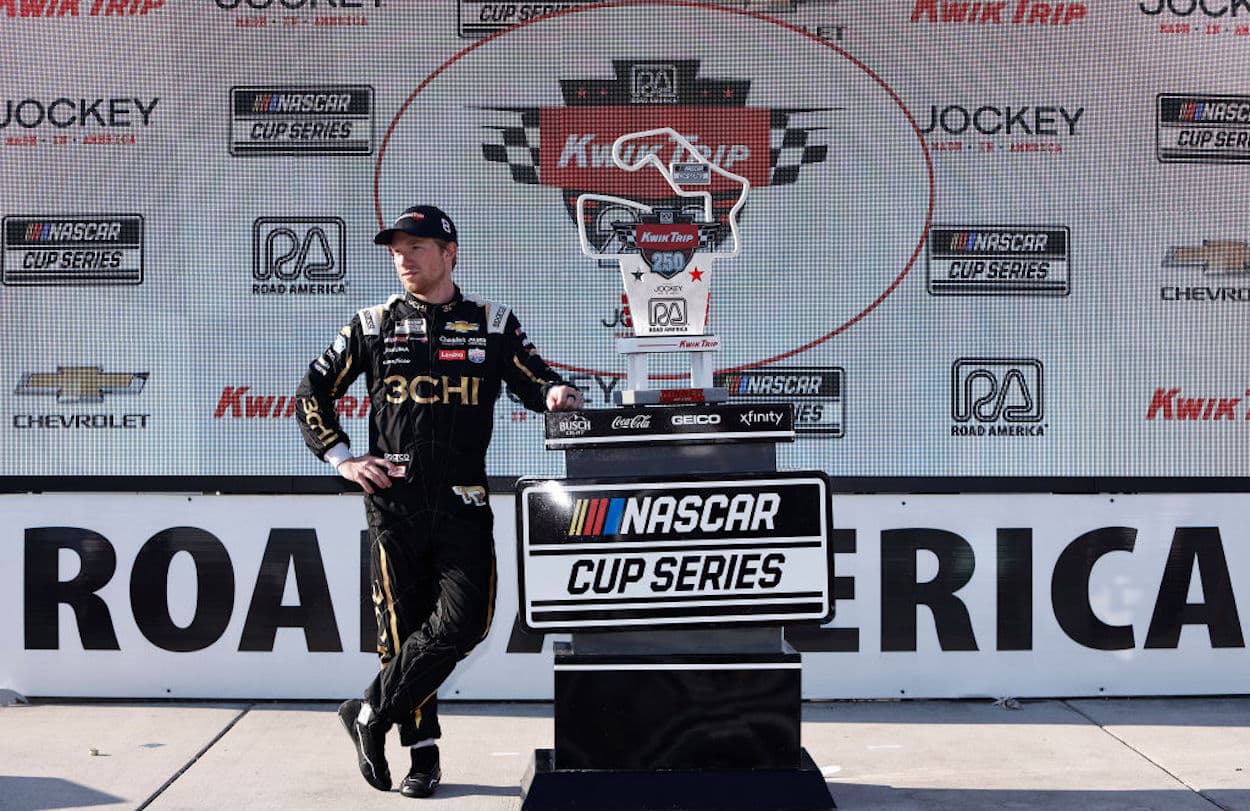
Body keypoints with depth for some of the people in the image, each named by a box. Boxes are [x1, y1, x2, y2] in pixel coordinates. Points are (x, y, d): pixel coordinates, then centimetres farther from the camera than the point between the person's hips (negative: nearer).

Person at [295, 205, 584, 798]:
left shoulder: (491, 324, 9)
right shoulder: (373, 325, 9)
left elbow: (534, 382, 8)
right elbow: (312, 394, 15)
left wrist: (556, 394, -16)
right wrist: (342, 459, 4)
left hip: (462, 503, 0)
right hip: (393, 502, 0)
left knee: (462, 622, -13)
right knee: (404, 628, 2)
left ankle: (371, 713, 5)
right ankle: (423, 753, 15)